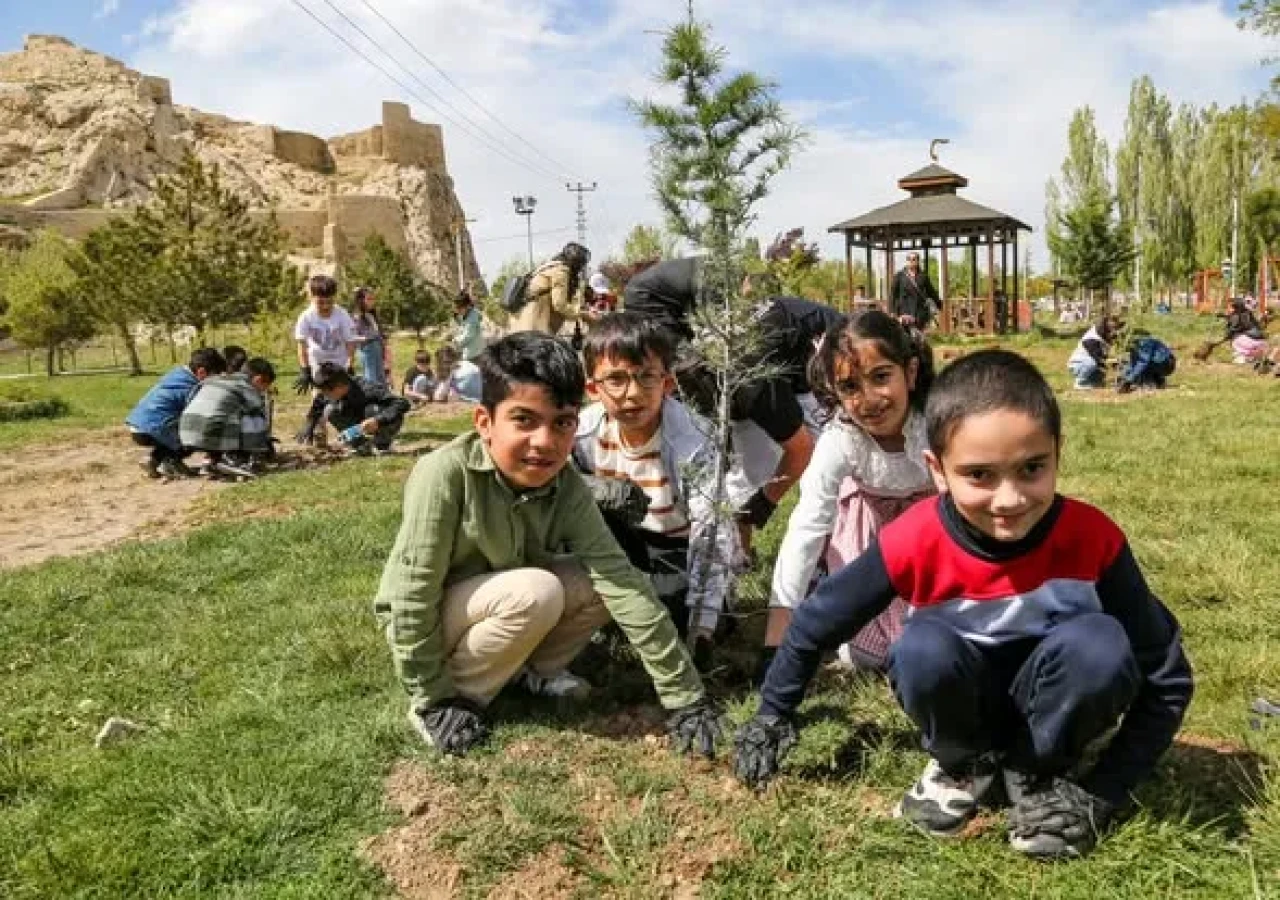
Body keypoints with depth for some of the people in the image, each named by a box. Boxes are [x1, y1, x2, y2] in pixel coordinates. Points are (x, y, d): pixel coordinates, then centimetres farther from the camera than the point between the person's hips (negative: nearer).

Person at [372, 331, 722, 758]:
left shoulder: (565, 486, -18)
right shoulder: (445, 474, -32)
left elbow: (621, 581, -22)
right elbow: (414, 592, -26)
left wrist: (684, 697, -23)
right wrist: (433, 698, -19)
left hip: (506, 610, 5)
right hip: (426, 623, -5)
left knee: (601, 580, -16)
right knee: (534, 592, -31)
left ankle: (531, 670, 5)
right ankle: (457, 693, -10)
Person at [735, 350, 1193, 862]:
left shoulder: (1093, 540, -26)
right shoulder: (914, 543, -26)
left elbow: (1166, 678, -15)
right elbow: (815, 624, -9)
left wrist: (1103, 793, -20)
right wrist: (772, 715, 0)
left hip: (1050, 707, 0)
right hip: (958, 702, 0)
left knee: (1100, 646, -32)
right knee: (926, 647, -33)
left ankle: (1042, 770, -3)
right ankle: (963, 763, -1)